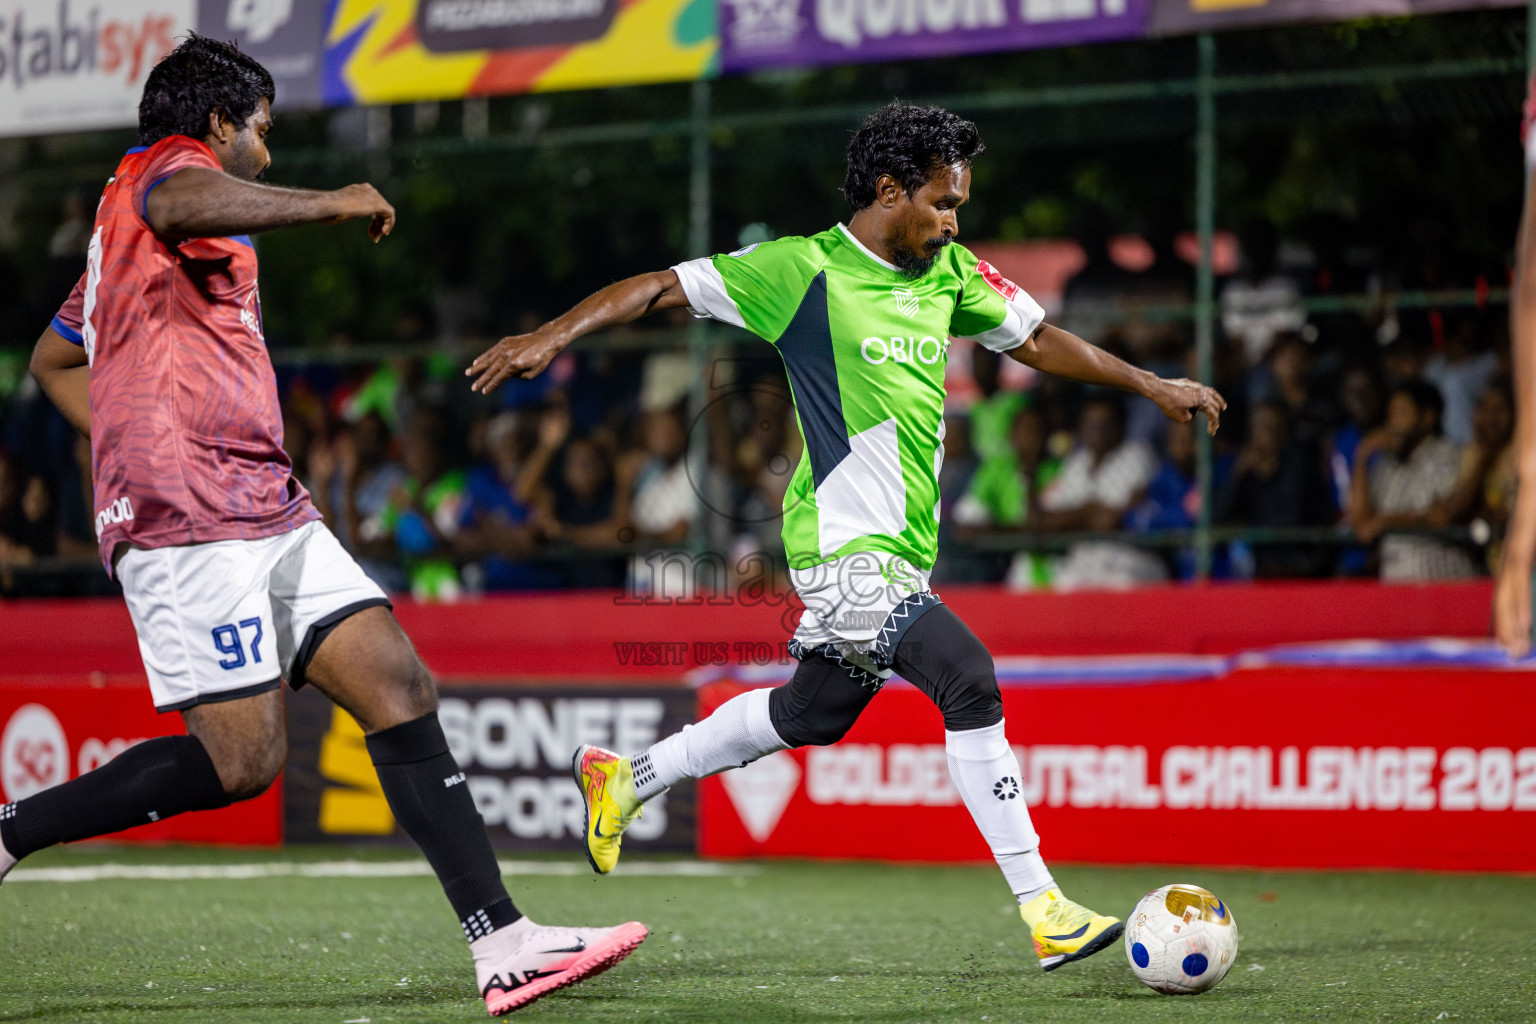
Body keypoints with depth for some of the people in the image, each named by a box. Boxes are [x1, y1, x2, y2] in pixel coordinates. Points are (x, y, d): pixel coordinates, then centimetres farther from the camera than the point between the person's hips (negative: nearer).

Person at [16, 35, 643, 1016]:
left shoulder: (123, 231, 29)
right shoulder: (174, 164, -2)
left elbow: (52, 359, 39)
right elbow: (182, 208, -30)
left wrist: (133, 448, 32)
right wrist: (327, 203, -24)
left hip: (268, 510, 10)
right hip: (192, 519, -10)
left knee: (401, 688, -4)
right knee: (242, 760, -14)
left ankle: (503, 943, -11)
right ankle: (10, 833, 1)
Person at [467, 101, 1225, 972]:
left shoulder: (950, 273, 10)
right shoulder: (804, 270, -10)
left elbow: (1038, 340, 21)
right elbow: (662, 287, -6)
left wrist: (1154, 386, 20)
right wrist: (552, 337, -14)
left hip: (902, 550, 9)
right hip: (844, 545, -9)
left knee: (810, 717, 22)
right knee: (971, 683, -20)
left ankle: (626, 778, 42)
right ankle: (1043, 910, -18)